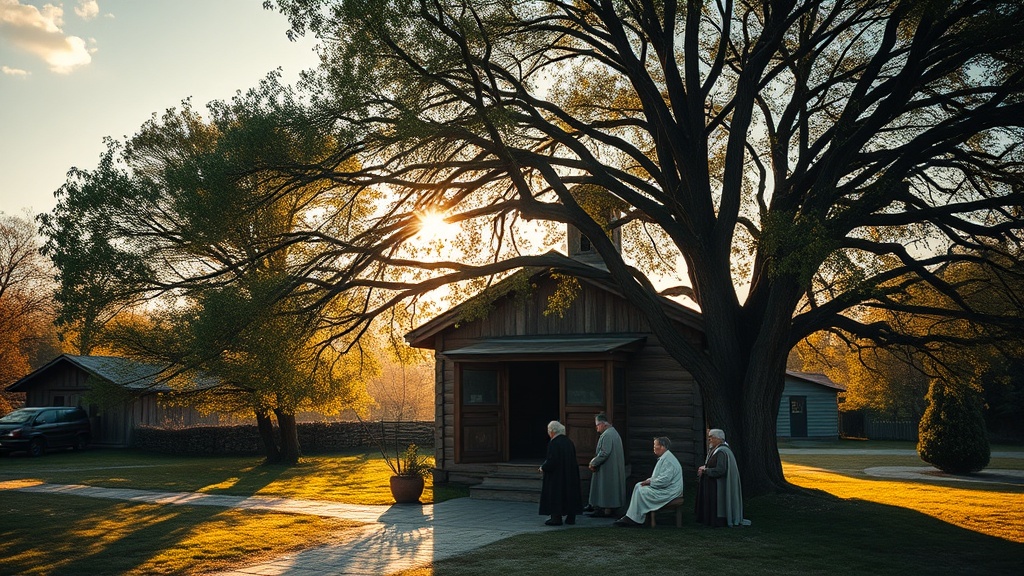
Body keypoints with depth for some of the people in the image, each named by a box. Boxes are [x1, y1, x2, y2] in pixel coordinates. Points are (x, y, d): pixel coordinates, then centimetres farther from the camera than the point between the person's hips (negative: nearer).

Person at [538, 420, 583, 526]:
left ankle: (556, 518, 3)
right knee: (570, 493, 13)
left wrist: (543, 468, -5)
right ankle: (571, 517, 18)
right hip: (570, 475, 8)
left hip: (556, 475, -8)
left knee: (555, 495, 1)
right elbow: (573, 459, 13)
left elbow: (551, 461, -22)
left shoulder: (554, 443, -18)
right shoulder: (569, 442, 7)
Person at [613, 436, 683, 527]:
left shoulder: (668, 460, -21)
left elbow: (664, 480, -27)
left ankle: (633, 519, -7)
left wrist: (650, 482, -15)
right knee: (638, 486, 3)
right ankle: (630, 517, -1)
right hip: (663, 487, 11)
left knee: (641, 491, -16)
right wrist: (650, 480, 4)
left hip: (668, 491, -11)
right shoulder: (664, 458, 14)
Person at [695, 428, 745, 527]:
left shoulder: (722, 452, -20)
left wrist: (705, 470, -17)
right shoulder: (715, 450, 12)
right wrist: (704, 468, 1)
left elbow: (720, 471, -27)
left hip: (718, 487, -10)